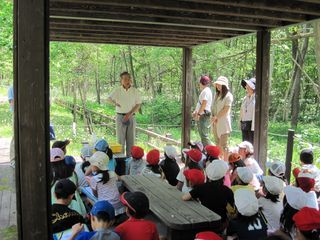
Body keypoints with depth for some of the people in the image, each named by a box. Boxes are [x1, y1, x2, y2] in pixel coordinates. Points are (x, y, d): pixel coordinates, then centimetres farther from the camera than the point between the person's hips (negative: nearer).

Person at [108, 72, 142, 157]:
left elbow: (138, 105, -2)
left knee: (131, 138, 5)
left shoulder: (135, 91, -1)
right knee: (120, 138, 2)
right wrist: (115, 103, -19)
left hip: (131, 117, 1)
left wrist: (129, 114, -13)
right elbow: (109, 98, 2)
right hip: (120, 117, -1)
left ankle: (130, 157, 14)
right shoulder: (117, 91, -2)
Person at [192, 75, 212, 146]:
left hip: (204, 115, -11)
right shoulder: (204, 91, 19)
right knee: (202, 135, 15)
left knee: (204, 135, -12)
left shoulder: (206, 91, -13)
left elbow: (204, 104, -22)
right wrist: (195, 112, 18)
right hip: (202, 116, 11)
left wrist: (198, 114, -21)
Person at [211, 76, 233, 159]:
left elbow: (226, 109, -14)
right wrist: (213, 117, -3)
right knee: (217, 143, 12)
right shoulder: (216, 95, 15)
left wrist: (216, 117, -12)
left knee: (223, 144, -5)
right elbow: (214, 107, 13)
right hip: (215, 122, 7)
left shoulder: (228, 96, -8)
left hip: (223, 122, -7)